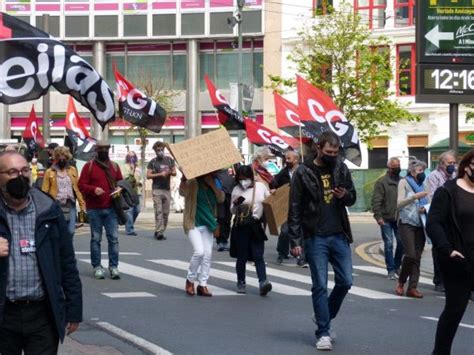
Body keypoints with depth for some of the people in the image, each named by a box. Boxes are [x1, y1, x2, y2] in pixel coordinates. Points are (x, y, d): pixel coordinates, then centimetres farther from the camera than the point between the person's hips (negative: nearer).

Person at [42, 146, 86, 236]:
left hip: (70, 205, 3)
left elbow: (77, 188, 9)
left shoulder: (72, 170, 10)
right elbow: (45, 191, -2)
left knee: (70, 231, 1)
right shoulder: (50, 172, 1)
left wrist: (82, 204, 4)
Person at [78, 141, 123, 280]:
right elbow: (81, 185, -3)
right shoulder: (89, 166, 2)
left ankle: (113, 267, 2)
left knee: (113, 238, -2)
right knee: (96, 239, 3)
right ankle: (97, 266, 9)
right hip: (94, 209, -3)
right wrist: (94, 189, -20)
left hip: (111, 208, 3)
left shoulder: (114, 166, 13)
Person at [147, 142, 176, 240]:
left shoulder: (169, 160, 12)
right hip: (157, 189, -4)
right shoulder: (153, 162, 3)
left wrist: (170, 172, -10)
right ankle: (159, 232, -17)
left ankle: (160, 231, 9)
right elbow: (148, 175, -2)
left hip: (167, 189, 4)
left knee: (166, 212, 2)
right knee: (158, 211, -12)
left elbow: (175, 172, 13)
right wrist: (160, 174, -12)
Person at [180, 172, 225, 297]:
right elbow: (183, 192, -28)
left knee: (207, 254, 4)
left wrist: (212, 185, -13)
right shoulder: (192, 183, -9)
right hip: (193, 223, -6)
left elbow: (221, 198, -2)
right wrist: (183, 179, -45)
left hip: (208, 224, 6)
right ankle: (190, 280, 2)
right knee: (199, 251, -19)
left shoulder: (213, 186, 10)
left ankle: (202, 284, 13)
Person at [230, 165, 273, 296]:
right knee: (242, 256, 6)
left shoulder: (260, 186, 3)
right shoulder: (236, 190, 1)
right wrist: (235, 204, -16)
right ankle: (241, 282, 17)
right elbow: (233, 211, 4)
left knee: (258, 255, -6)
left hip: (256, 225, 0)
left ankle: (263, 282, -14)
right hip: (241, 226, 0)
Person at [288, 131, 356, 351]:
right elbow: (294, 209, -5)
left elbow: (352, 198, 14)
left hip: (339, 235, 4)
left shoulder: (341, 168, 5)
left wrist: (345, 195, -11)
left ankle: (323, 317, 29)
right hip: (315, 238, -4)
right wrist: (295, 241, -9)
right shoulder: (303, 173, -6)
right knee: (320, 286, -1)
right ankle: (323, 333, 7)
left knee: (345, 282, 6)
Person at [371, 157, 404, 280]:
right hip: (386, 219, -4)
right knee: (388, 244, -2)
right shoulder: (381, 182, -3)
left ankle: (397, 266, 24)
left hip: (399, 219, 4)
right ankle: (391, 270, 4)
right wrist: (378, 216, -16)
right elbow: (376, 200, -8)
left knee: (401, 242, 5)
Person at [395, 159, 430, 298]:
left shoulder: (422, 184, 16)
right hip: (406, 223, -5)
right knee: (410, 254, -14)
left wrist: (425, 209, -5)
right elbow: (399, 203, -8)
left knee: (417, 256, -1)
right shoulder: (404, 182, 1)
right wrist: (415, 197, -19)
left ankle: (412, 287, 1)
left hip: (420, 224, 5)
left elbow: (427, 203, 18)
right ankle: (401, 282, 8)